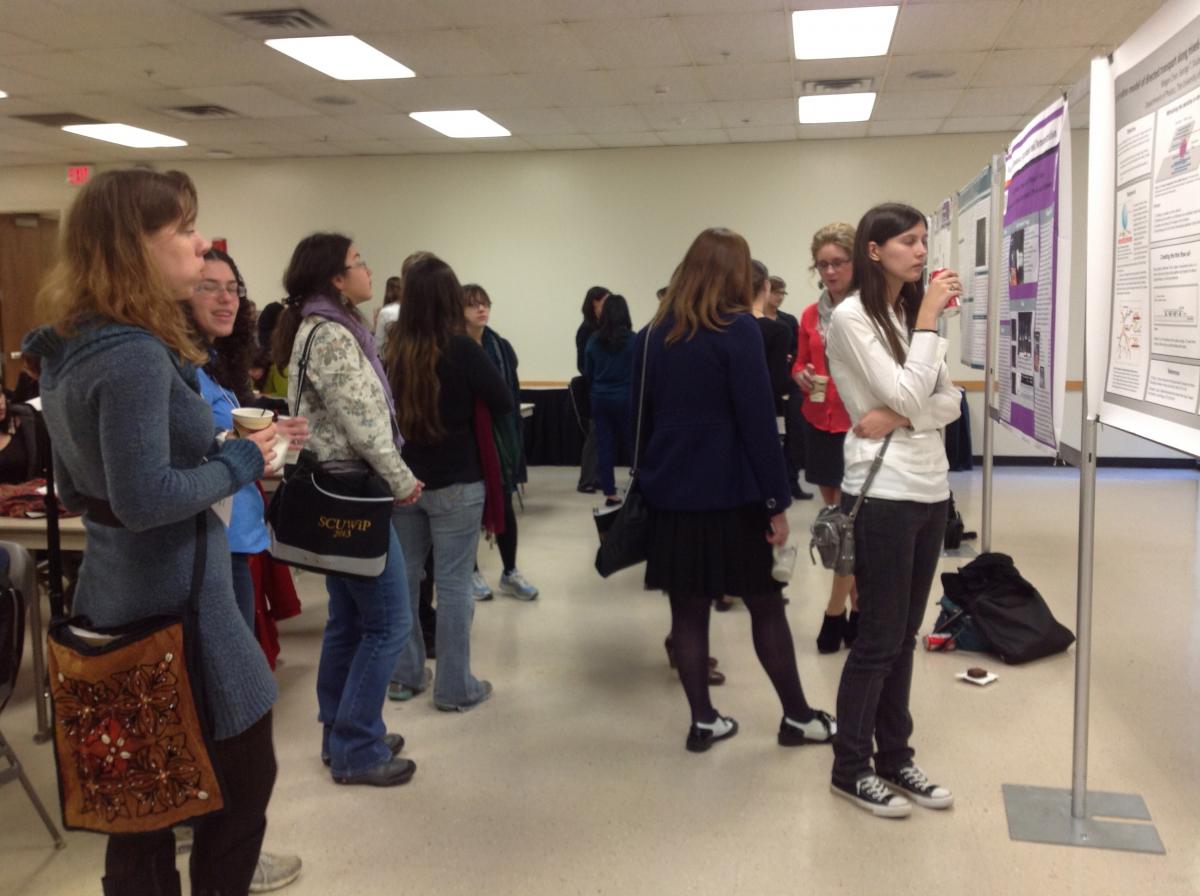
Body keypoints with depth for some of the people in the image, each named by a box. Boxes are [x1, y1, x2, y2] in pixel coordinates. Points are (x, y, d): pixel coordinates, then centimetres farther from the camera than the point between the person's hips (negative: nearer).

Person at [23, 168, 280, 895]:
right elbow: (146, 500, -28)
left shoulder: (69, 348, 8)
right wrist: (241, 462, -14)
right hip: (171, 595, -9)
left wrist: (215, 450, 9)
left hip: (116, 592, 9)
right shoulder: (135, 355, -23)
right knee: (244, 772, 11)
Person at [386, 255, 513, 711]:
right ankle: (454, 687, 12)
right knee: (453, 584, 4)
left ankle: (404, 674, 27)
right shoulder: (461, 348, -14)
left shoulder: (391, 348, -3)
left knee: (401, 577, 15)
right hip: (455, 484, -4)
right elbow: (504, 403, -7)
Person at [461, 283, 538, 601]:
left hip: (498, 435, 4)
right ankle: (472, 572, 24)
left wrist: (515, 439, 2)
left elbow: (512, 395, 6)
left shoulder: (501, 347, 5)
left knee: (504, 506, 9)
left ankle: (510, 572, 22)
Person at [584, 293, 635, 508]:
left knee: (604, 446, 5)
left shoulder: (593, 340, 1)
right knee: (631, 444, 8)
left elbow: (587, 373, 9)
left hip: (599, 398, 3)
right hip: (625, 398, -3)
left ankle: (610, 494, 7)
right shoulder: (632, 339, -9)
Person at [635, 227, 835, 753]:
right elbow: (758, 421, -14)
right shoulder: (738, 329, -10)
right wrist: (777, 501, -10)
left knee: (687, 610, 9)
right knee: (766, 606, 9)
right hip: (731, 494, -4)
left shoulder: (651, 335, 7)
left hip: (671, 494, 5)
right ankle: (797, 717, 21)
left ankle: (703, 722, 17)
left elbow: (640, 416, 11)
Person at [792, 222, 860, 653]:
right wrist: (802, 375, -5)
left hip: (857, 426, -6)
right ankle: (856, 607, 24)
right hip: (818, 425, 6)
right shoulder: (810, 315, 8)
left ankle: (835, 612, 8)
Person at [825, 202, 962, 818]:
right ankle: (850, 768, 16)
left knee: (903, 635, 14)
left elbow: (948, 402, 5)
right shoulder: (851, 317, -10)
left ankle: (895, 757, 26)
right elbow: (908, 396, -18)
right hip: (883, 493, -7)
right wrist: (930, 319, -14)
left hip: (930, 488, 7)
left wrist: (897, 419, -13)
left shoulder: (912, 314, 12)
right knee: (878, 638, 1)